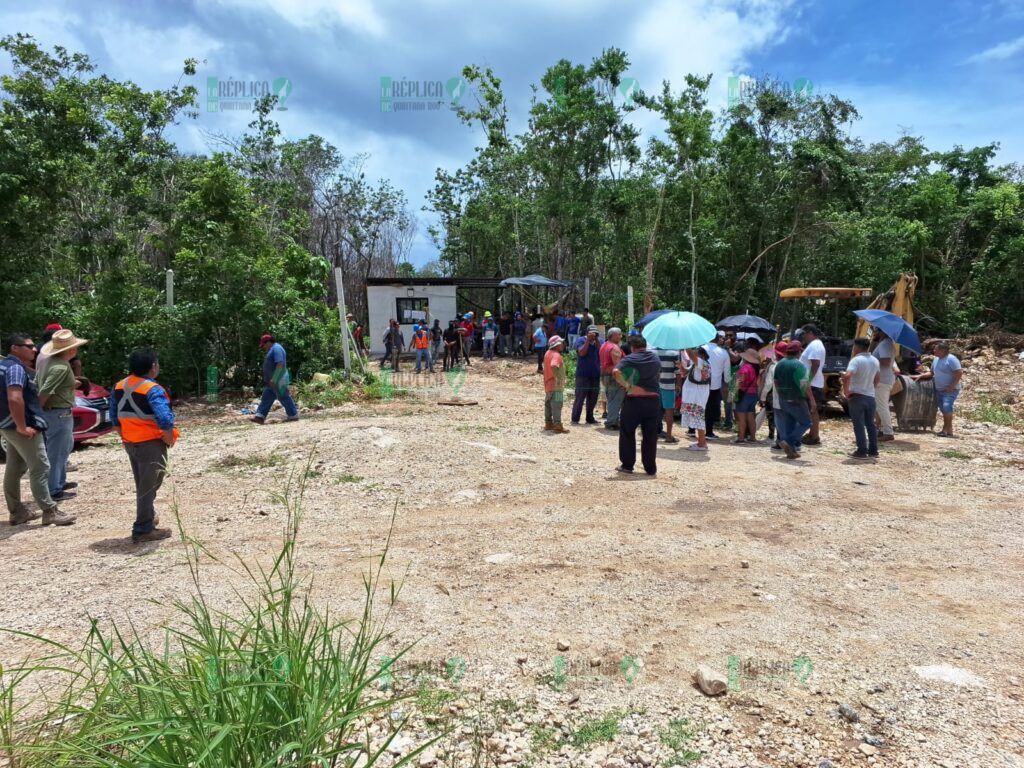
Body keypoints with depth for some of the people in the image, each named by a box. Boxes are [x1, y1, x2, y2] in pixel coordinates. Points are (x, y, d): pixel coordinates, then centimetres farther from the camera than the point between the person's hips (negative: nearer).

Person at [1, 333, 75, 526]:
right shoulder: (16, 367, -18)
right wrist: (22, 427, -26)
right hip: (20, 427, -11)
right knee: (40, 469, -7)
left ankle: (16, 512, 23)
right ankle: (50, 512, -4)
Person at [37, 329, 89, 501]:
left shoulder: (48, 359, 7)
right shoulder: (61, 367, -23)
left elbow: (37, 384, 11)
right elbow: (44, 392, -25)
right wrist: (38, 409, -11)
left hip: (59, 412, 10)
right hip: (59, 413, -10)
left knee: (65, 447, 24)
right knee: (56, 452, 0)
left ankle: (60, 482, 37)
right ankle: (54, 491, 10)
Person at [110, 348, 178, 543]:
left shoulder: (119, 386, 5)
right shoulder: (153, 390, -20)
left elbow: (114, 418, 12)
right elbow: (165, 420, -30)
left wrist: (125, 436, 20)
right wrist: (169, 439, -15)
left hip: (130, 443, 8)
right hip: (151, 444, -8)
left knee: (142, 485, 23)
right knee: (149, 487, 2)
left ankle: (148, 518, 38)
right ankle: (143, 530, 6)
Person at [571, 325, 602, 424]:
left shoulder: (599, 341, 10)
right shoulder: (581, 341, -2)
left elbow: (602, 353, -6)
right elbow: (582, 353, -18)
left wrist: (596, 340, -11)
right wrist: (588, 340, -16)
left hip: (595, 375, 5)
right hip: (583, 374, -5)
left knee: (593, 398, 10)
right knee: (580, 397, -6)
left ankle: (590, 418, 21)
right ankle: (575, 419, -2)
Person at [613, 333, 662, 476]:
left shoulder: (630, 359, -7)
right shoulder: (655, 358, 10)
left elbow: (617, 371, -23)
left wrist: (625, 385, -12)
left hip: (634, 400, -4)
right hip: (653, 400, 4)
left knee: (627, 433, 11)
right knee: (650, 436, 10)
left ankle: (627, 465, 14)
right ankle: (651, 468, 15)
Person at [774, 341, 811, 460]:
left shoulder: (780, 364, 9)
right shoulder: (799, 365, -14)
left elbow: (776, 383, 16)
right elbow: (805, 385, -18)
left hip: (783, 400, 7)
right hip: (796, 400, -7)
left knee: (789, 424, 11)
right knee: (805, 422, 4)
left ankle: (791, 450, 10)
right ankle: (788, 442, -10)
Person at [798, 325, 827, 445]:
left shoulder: (815, 345, -15)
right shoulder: (814, 345, 18)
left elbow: (815, 365, -25)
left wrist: (808, 380, -25)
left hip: (812, 384, -11)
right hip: (811, 384, 11)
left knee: (812, 410, -7)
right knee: (812, 411, 14)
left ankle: (815, 438, -3)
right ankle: (812, 435, 20)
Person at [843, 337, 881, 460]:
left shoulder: (856, 360, -15)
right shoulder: (875, 360, 11)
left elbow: (847, 376, -29)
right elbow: (877, 377, 24)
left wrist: (846, 391, -18)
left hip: (857, 396, -7)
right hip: (870, 396, 7)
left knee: (859, 424, -3)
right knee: (870, 424, 13)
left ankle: (862, 451, -3)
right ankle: (873, 451, 17)